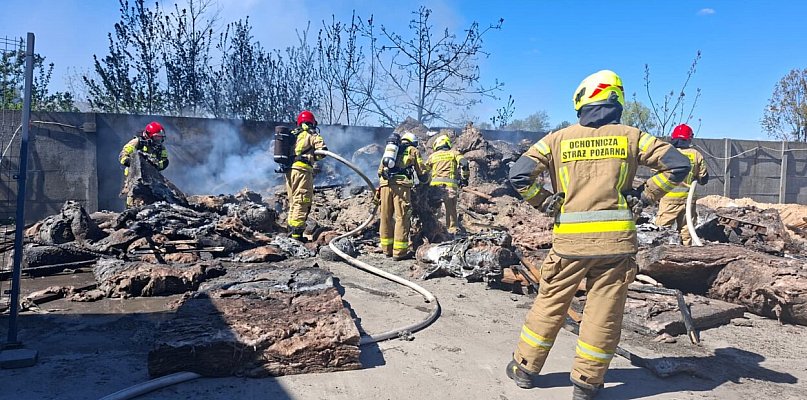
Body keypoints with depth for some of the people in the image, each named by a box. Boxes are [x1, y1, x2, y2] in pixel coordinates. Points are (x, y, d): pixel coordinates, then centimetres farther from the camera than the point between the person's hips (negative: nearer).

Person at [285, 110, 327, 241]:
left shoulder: (292, 134, 20)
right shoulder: (312, 135, 0)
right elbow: (323, 150, -9)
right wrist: (314, 157, 8)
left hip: (289, 170, 7)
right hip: (303, 170, -7)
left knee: (293, 202, 17)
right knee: (302, 202, -6)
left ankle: (291, 231, 22)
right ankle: (297, 234, -10)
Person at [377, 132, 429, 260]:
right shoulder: (414, 151, 18)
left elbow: (380, 171, 27)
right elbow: (422, 172, 15)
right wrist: (426, 180, 34)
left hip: (384, 183, 5)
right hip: (401, 184, -5)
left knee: (386, 217, 9)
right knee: (402, 217, -4)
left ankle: (387, 249, 16)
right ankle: (399, 252, -5)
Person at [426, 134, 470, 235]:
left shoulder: (433, 156, 21)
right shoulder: (454, 153, 16)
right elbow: (464, 163, -1)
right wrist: (464, 178, 6)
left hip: (435, 184, 1)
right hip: (450, 184, -1)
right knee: (451, 209, 5)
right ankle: (452, 229, 0)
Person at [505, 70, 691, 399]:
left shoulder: (558, 139, 2)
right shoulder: (630, 137, 4)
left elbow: (519, 174, -7)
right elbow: (678, 165, 1)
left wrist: (544, 202, 6)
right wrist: (644, 195, 7)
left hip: (570, 239, 0)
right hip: (616, 239, 0)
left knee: (550, 304, 15)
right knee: (603, 313, 10)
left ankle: (525, 368, 26)